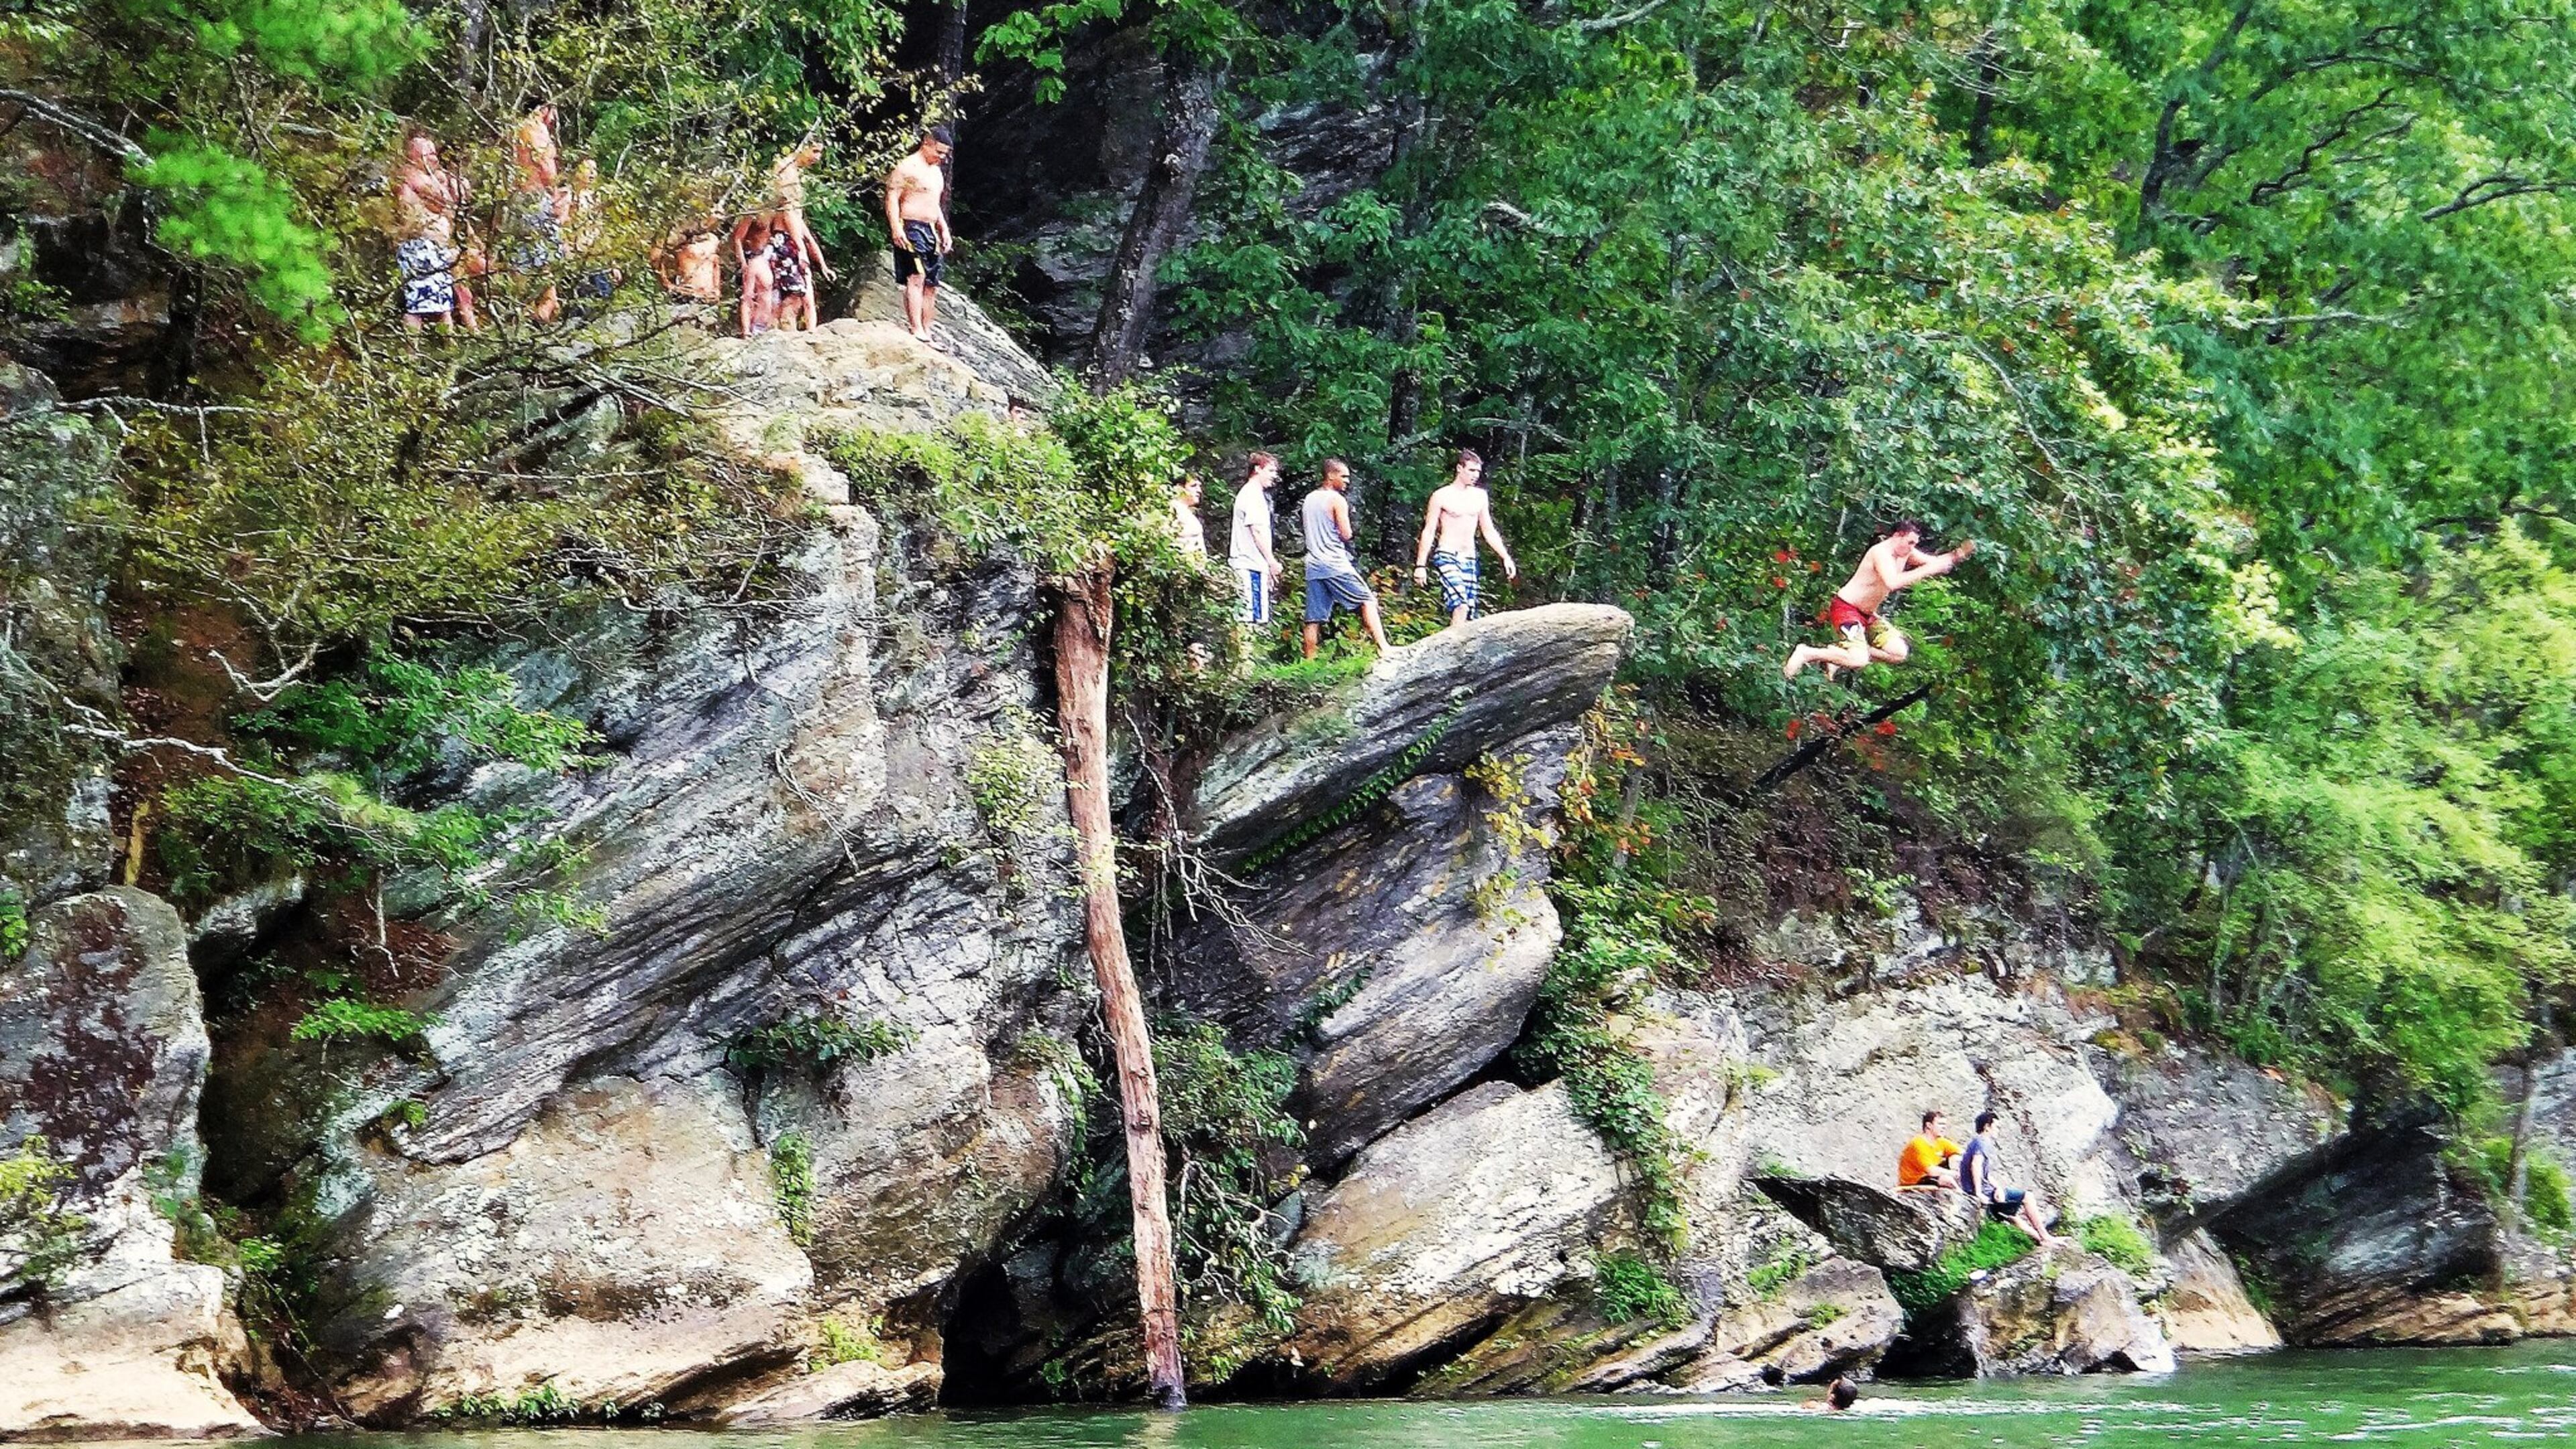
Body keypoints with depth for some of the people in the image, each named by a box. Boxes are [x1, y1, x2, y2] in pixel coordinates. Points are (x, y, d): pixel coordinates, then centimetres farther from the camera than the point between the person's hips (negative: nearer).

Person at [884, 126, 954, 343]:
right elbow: (892, 198, -13)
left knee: (932, 284, 4)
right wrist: (896, 228, -23)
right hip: (911, 229, -9)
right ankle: (916, 330, -26)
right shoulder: (907, 167, -7)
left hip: (931, 232, 9)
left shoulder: (936, 171, 22)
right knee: (916, 278, -19)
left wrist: (944, 230, 21)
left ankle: (927, 332, 4)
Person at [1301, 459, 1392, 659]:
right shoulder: (1337, 500, -7)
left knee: (1314, 618, 5)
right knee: (1367, 601, -3)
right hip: (1335, 564, -7)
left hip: (1313, 566, 7)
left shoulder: (1309, 499, 15)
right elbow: (1346, 535, -10)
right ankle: (1383, 647, -14)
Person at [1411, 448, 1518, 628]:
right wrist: (1420, 565, -6)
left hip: (1470, 559, 6)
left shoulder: (1480, 496, 13)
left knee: (1469, 611, -2)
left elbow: (1489, 531, 19)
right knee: (1460, 605, -25)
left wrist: (1506, 558, 12)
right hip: (1447, 557, -6)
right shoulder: (1442, 496, -3)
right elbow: (1428, 532, -2)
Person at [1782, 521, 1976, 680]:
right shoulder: (1881, 552, -23)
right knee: (1859, 661, -28)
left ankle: (1842, 652, 8)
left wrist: (1958, 554, -3)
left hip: (1867, 615, 10)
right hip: (1845, 608, -10)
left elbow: (1934, 562, 17)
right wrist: (1927, 571, -38)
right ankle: (1807, 654, -10)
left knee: (1900, 653, 3)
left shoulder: (1906, 553, 5)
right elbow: (1893, 582, -40)